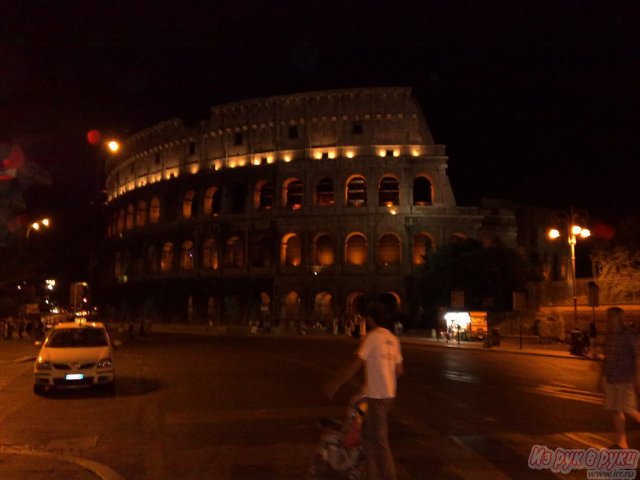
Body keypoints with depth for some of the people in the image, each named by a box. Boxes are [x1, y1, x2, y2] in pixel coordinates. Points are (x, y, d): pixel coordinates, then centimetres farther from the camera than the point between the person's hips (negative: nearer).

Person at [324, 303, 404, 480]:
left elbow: (355, 365, -17)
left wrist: (335, 384, -11)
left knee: (379, 440, 2)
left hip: (377, 396, -8)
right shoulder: (393, 339, 9)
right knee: (369, 434, 19)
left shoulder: (373, 336, -14)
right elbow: (399, 370, 13)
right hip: (388, 394, 8)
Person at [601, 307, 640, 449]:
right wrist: (604, 376, 16)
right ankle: (621, 443, 12)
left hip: (626, 379, -7)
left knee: (628, 410, -6)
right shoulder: (609, 335, 10)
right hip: (611, 379, 7)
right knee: (614, 410, 5)